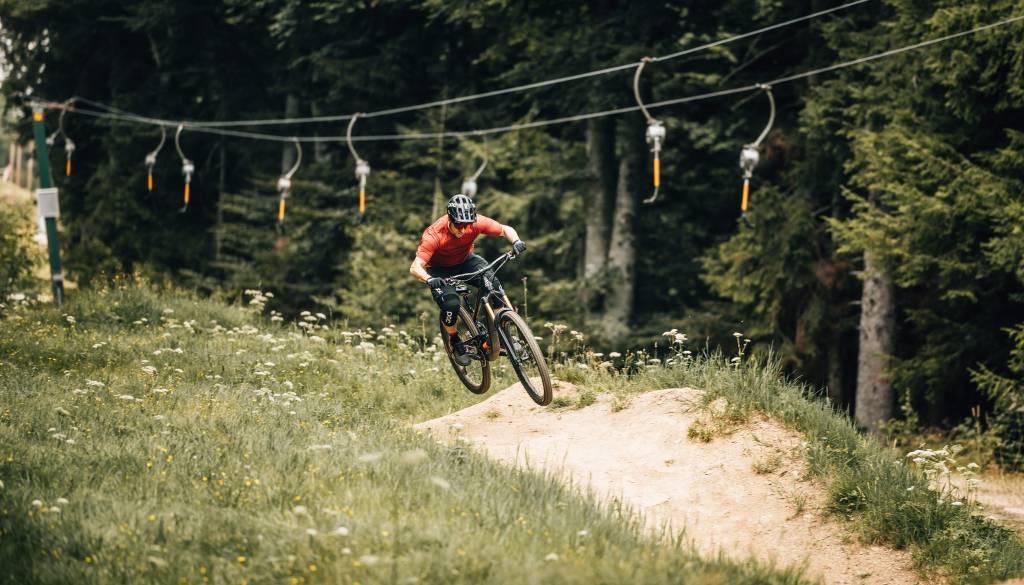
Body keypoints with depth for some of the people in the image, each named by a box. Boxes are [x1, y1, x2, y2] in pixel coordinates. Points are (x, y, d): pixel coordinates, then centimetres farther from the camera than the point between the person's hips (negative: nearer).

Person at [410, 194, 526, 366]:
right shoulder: (434, 235, -34)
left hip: (465, 261, 3)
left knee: (492, 283, -25)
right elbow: (415, 268, -40)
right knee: (451, 304, -28)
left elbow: (506, 230, -13)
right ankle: (455, 343, 1)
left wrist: (516, 242, -36)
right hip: (440, 270, -3)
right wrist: (429, 279, -61)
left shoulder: (476, 222, -26)